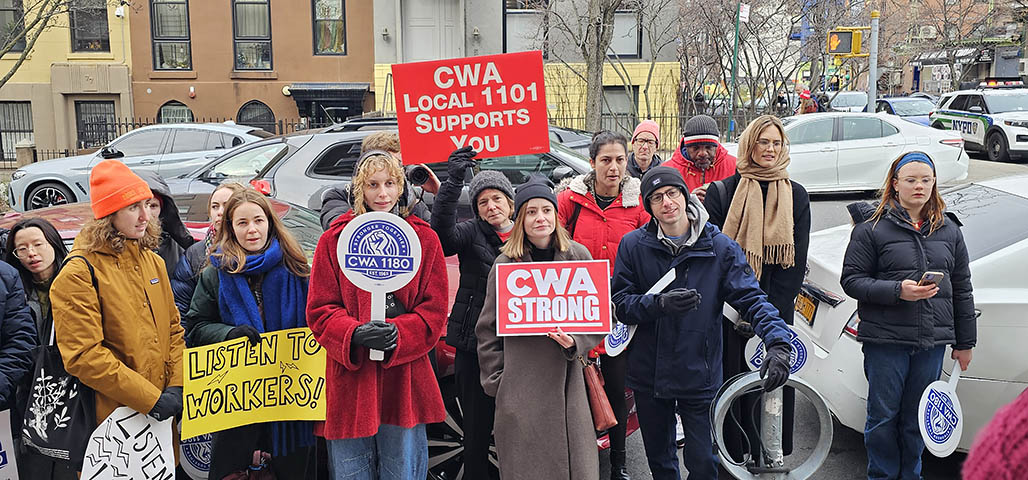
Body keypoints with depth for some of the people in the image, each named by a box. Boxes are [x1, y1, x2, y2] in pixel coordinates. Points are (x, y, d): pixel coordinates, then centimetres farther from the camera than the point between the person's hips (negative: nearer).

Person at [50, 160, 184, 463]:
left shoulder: (152, 261, 9)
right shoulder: (79, 273, -12)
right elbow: (83, 356, -18)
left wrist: (177, 386, -3)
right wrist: (151, 399, -19)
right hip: (115, 416, -6)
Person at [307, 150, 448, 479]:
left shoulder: (425, 239, 5)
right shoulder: (333, 241, 4)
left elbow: (434, 309, 2)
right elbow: (319, 310, 1)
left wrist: (399, 332, -16)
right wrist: (355, 333, -18)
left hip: (404, 377, 0)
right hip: (350, 379, 0)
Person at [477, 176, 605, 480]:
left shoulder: (578, 257, 4)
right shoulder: (505, 264, 2)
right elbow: (488, 330, 6)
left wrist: (576, 341, -11)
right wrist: (496, 383, 2)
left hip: (567, 383, 1)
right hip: (519, 386, -1)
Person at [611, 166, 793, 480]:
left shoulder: (720, 247, -5)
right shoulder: (633, 245, -4)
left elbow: (751, 298, -11)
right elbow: (620, 304, -7)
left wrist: (778, 342, -27)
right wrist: (659, 303, -26)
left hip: (700, 376, -1)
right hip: (648, 375, 1)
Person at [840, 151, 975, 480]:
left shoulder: (949, 230, 10)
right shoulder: (872, 229, -2)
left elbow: (961, 289, 13)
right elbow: (851, 280, -5)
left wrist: (964, 343, 13)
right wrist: (897, 291, -19)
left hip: (933, 342, 3)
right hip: (885, 341, -3)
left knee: (916, 418, 11)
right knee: (883, 416, 5)